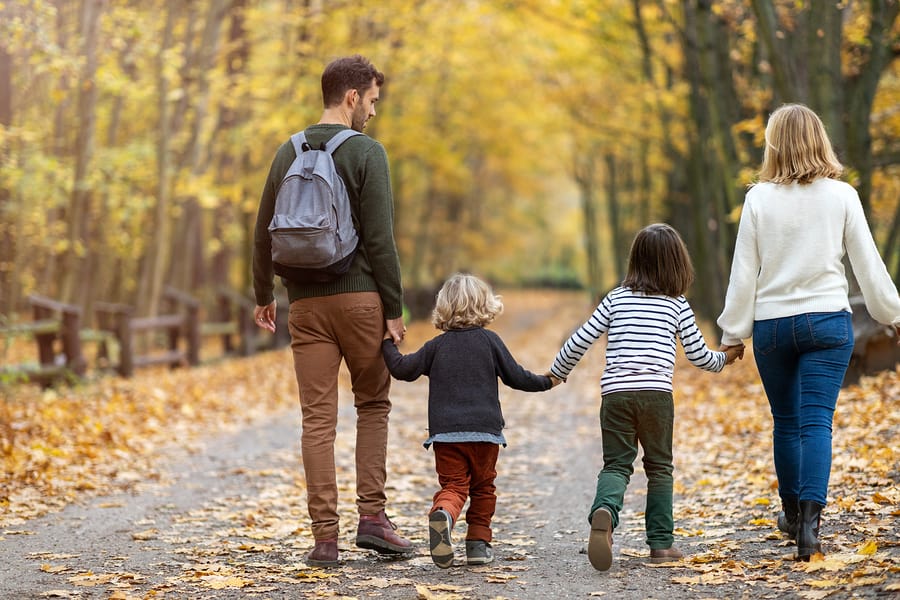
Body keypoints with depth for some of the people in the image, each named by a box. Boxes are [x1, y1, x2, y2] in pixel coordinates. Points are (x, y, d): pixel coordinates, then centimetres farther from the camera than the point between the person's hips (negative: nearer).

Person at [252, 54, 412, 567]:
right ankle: (373, 515, 7)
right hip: (359, 297, -4)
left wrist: (263, 295, 25)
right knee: (374, 405, 13)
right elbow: (380, 238, -11)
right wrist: (394, 308, -6)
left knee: (318, 419, 3)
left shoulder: (289, 153, 10)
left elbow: (264, 233, 14)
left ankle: (326, 536, 2)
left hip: (306, 303, 4)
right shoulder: (366, 153, -6)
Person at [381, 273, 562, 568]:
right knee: (483, 488, 16)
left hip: (445, 432, 0)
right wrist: (546, 381, 20)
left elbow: (403, 369, 3)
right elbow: (516, 376, 5)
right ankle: (478, 543, 12)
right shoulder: (489, 340, 4)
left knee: (453, 487, -2)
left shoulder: (436, 346, 7)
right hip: (485, 431, 0)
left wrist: (388, 344, 19)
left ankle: (442, 513, -34)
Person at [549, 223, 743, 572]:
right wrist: (725, 359, 35)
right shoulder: (677, 305, 9)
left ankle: (604, 510, -28)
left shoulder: (616, 299, 12)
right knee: (659, 467, 13)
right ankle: (661, 543, 12)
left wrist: (556, 373, 26)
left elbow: (580, 341, 10)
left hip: (615, 392, 1)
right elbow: (699, 356, 13)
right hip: (656, 392, -1)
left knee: (616, 465, 4)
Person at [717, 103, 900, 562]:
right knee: (816, 421, -4)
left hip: (771, 323, 1)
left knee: (786, 421, 16)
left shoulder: (759, 198, -4)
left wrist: (733, 332, 7)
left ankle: (793, 512, 30)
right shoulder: (841, 196, -3)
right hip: (827, 320, -1)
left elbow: (744, 272, -1)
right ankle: (809, 520, -19)